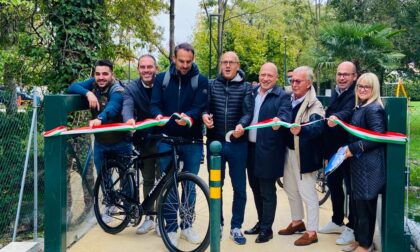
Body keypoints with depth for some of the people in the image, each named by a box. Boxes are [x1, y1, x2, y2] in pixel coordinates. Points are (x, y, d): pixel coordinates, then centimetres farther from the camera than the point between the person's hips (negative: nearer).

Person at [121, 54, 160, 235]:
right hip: (145, 139, 2)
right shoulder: (131, 88, -3)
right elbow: (127, 106, -20)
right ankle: (149, 217, 25)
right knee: (147, 179, 12)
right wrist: (129, 119, -44)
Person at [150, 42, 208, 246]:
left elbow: (200, 107, -10)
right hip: (167, 138, 0)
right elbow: (154, 104, -1)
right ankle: (171, 227, 13)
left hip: (192, 140, 0)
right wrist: (158, 115, -25)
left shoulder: (201, 80, 0)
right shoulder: (162, 79, 5)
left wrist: (188, 116, -32)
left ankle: (186, 225, 24)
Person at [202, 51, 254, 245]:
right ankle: (217, 224, 26)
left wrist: (241, 125, -30)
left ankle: (236, 227, 20)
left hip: (237, 143, -1)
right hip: (214, 142, 1)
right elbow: (205, 106, -2)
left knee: (239, 187, 5)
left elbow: (248, 112, -9)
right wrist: (205, 115, -25)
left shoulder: (245, 87, 2)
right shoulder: (212, 85, 6)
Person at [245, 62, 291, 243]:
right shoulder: (252, 92, 10)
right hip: (251, 147, 6)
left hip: (268, 150, -6)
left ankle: (267, 229, 14)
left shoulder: (282, 97, -7)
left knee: (267, 191, 2)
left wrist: (279, 121, -42)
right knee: (255, 188, 17)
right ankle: (261, 222, 32)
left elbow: (286, 115, -22)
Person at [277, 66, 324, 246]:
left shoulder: (314, 104, -15)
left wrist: (300, 130, -49)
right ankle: (297, 222, 37)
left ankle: (311, 232, 11)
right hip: (289, 151, 8)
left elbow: (317, 127, -31)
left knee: (307, 193, 0)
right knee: (291, 189, 20)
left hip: (304, 155, -8)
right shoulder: (290, 99, 7)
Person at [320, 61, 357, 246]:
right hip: (333, 148, 8)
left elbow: (348, 111, -36)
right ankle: (337, 221, 34)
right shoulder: (336, 93, 10)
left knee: (351, 188, 3)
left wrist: (337, 117, -55)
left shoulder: (355, 95, -17)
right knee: (333, 184, 18)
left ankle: (352, 228, 15)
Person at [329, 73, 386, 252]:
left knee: (365, 204, 1)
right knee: (358, 203, 15)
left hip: (368, 165, -9)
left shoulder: (374, 109, -16)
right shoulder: (359, 107, 13)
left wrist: (353, 148, -19)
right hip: (359, 163, 9)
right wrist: (348, 148, 5)